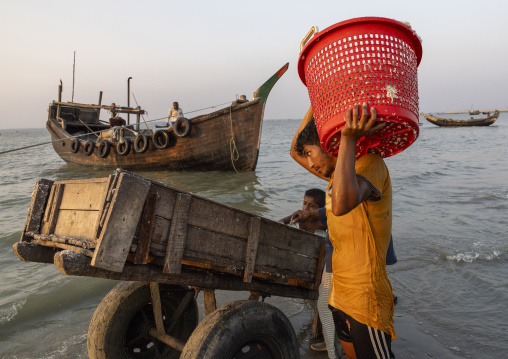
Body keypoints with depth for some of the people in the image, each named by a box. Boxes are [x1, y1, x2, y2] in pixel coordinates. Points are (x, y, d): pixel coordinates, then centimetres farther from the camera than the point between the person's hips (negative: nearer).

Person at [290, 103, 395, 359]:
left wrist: (349, 139, -40)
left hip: (365, 298, -9)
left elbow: (342, 204, -41)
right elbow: (294, 151, 18)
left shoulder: (370, 164, -20)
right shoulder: (337, 173, 10)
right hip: (340, 293, 9)